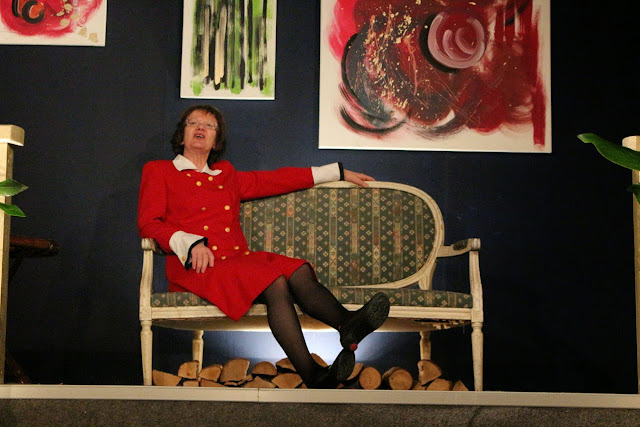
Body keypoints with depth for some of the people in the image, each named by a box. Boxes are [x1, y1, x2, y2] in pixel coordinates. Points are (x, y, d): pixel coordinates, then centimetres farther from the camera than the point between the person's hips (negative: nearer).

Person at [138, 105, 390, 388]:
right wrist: (190, 243, -14)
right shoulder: (158, 171, 17)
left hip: (238, 258, 5)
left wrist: (338, 172, 35)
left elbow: (275, 180, 34)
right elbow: (148, 224, 5)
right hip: (197, 268, -5)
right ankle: (313, 376, -47)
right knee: (274, 282, -33)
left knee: (299, 272, -28)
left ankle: (348, 324, -55)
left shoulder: (226, 176, 31)